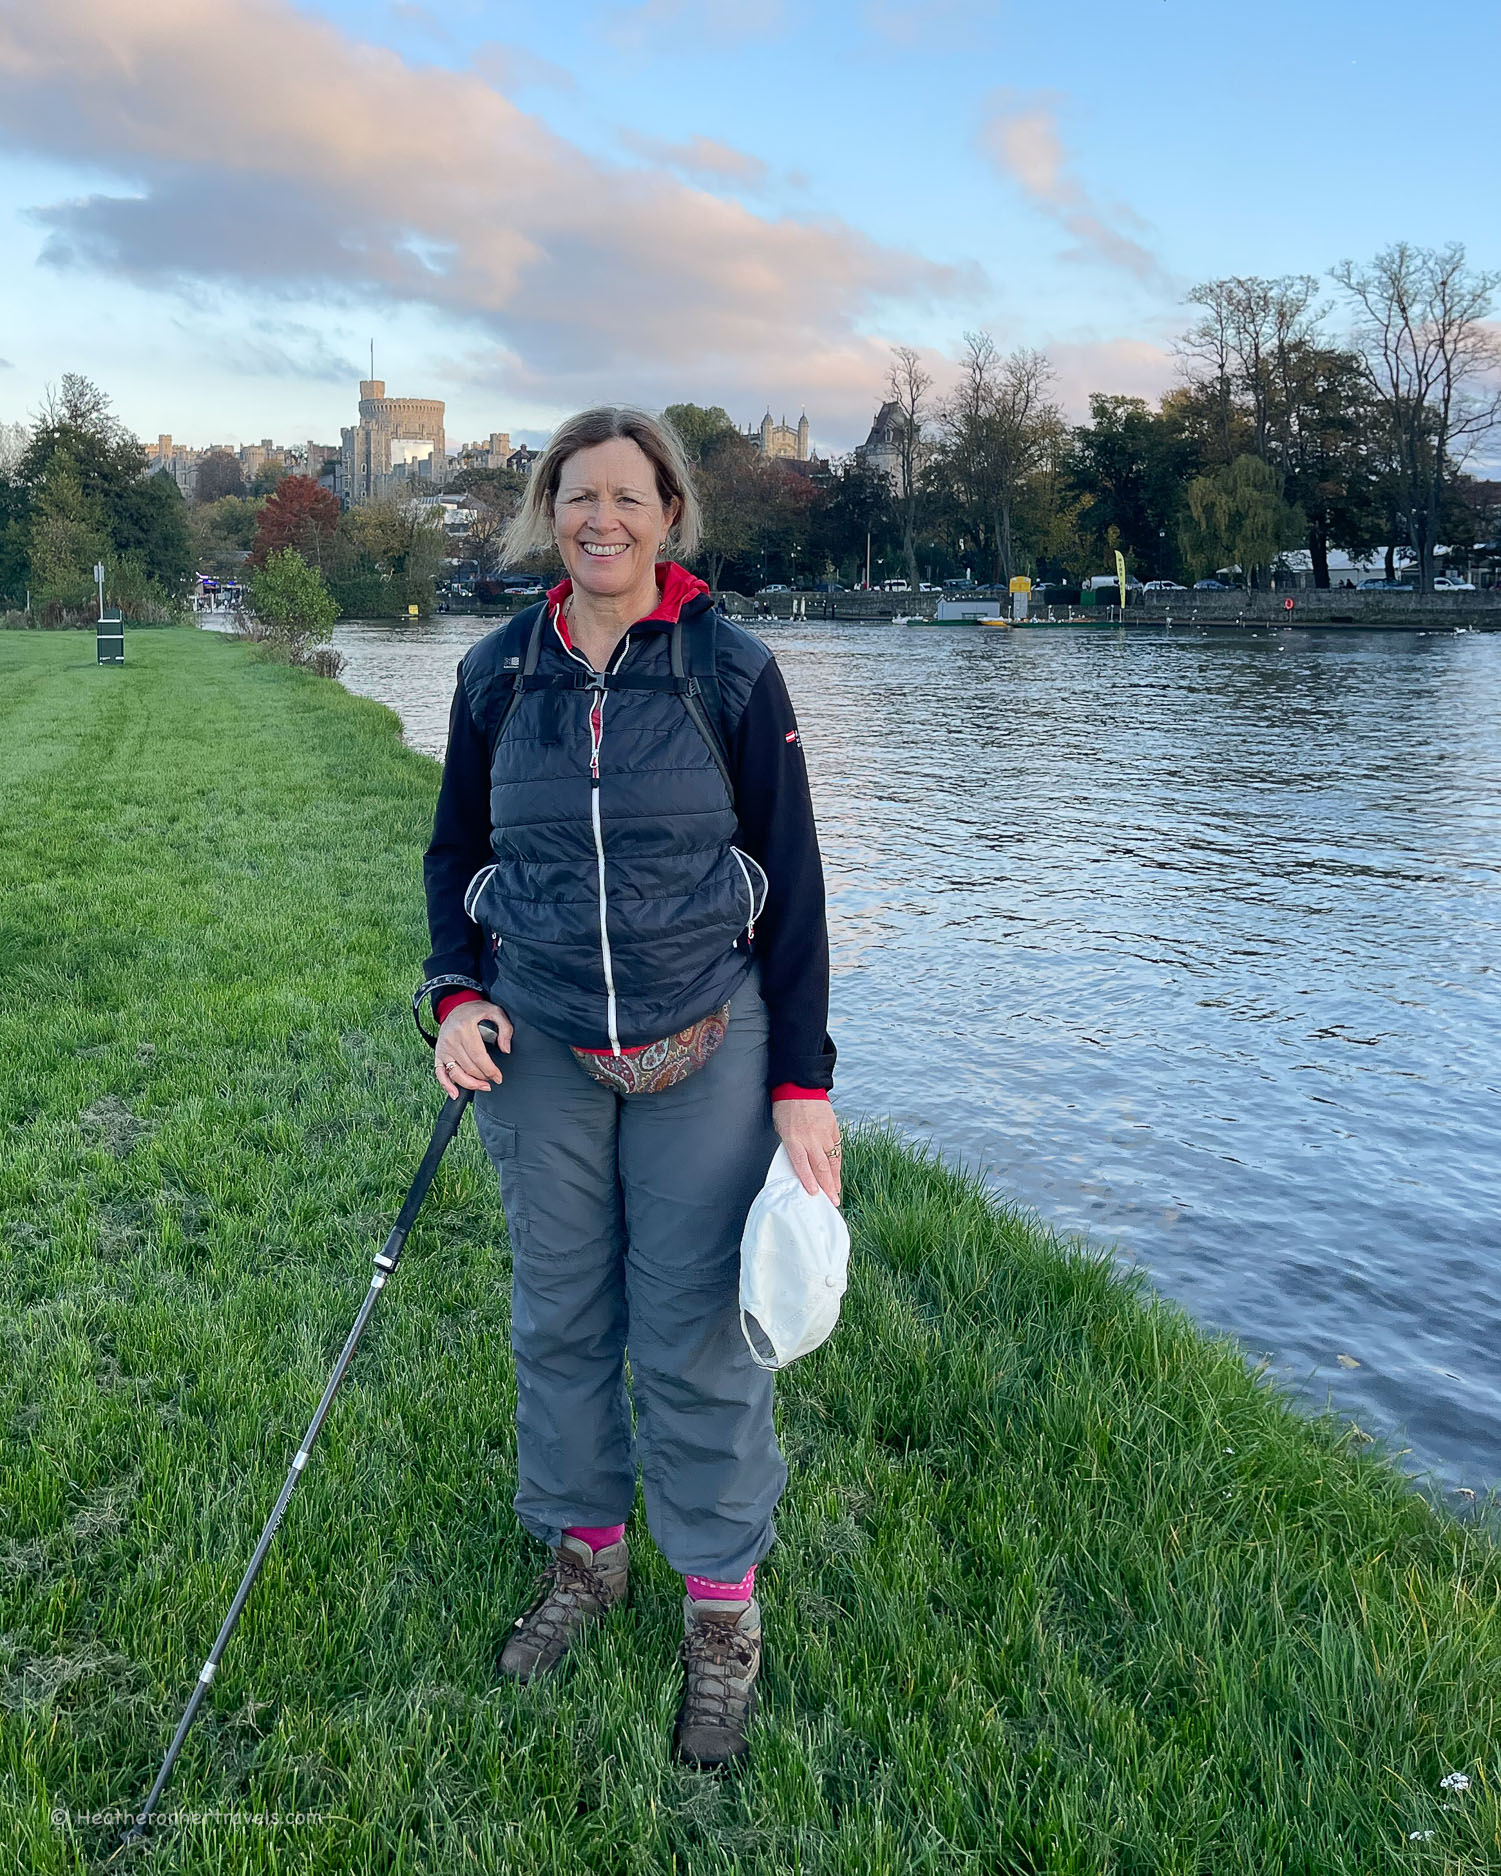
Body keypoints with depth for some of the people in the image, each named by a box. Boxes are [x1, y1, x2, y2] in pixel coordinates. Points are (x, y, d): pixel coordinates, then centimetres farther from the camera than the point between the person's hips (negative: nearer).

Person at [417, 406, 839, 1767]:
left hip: (702, 1052, -3)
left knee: (696, 1333, 2)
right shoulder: (498, 673, 3)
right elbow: (458, 852, 13)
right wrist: (456, 995, -4)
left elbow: (792, 880, -3)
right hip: (539, 1047, 3)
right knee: (559, 1317, 14)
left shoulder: (732, 671, -5)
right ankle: (585, 1553, 36)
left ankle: (724, 1614, 22)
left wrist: (803, 1080, -7)